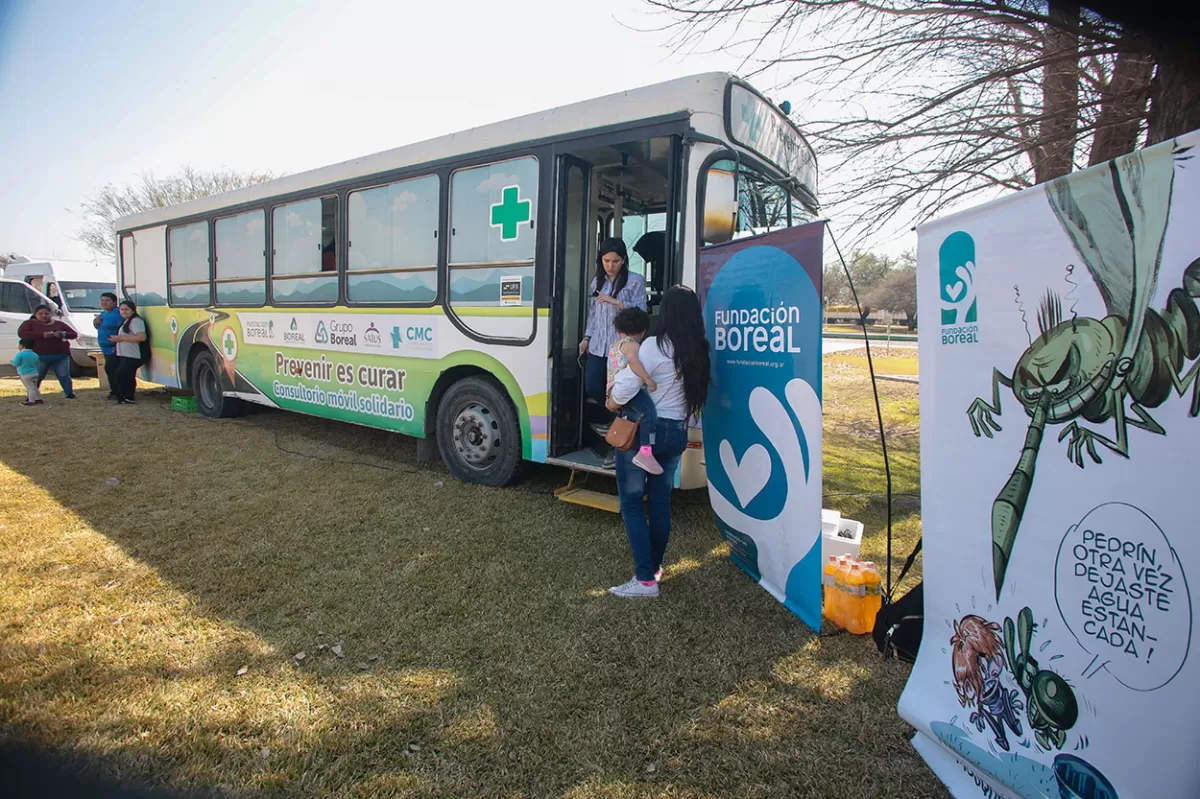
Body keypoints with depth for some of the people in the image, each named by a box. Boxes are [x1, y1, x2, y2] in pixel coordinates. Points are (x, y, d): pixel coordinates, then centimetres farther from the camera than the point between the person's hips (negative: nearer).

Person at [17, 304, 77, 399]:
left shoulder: (59, 324, 15)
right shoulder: (29, 323, 8)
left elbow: (74, 334, 12)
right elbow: (21, 333, -10)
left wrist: (63, 334, -12)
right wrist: (42, 335, -21)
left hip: (61, 356, 2)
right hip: (40, 356, -1)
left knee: (63, 375, 0)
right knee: (37, 377, 1)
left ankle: (70, 394, 2)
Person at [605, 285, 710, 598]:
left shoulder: (655, 346, -17)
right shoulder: (698, 352, 2)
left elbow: (626, 386, -22)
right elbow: (694, 392, 3)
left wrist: (612, 402, -3)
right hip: (677, 433, 6)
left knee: (631, 501, 3)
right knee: (660, 501, 17)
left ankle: (645, 579, 0)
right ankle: (655, 566, 29)